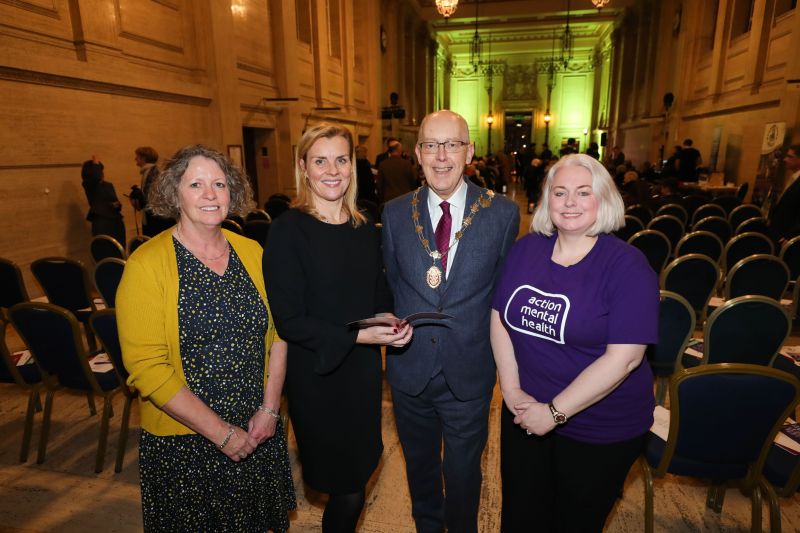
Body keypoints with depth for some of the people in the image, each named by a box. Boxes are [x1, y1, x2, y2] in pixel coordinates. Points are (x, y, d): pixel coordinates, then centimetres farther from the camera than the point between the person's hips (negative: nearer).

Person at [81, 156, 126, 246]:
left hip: (116, 223, 6)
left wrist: (117, 205, 0)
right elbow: (96, 177, -23)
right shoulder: (88, 185, 0)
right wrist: (95, 163, -5)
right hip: (101, 223, -5)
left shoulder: (109, 185, 18)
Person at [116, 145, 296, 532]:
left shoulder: (251, 252, -1)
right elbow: (147, 367, -17)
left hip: (259, 434, 4)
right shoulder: (147, 264, -14)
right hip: (183, 445, -4)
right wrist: (221, 433, -16)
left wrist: (269, 409, -6)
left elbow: (277, 333, 2)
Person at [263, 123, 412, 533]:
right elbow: (289, 321, -16)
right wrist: (356, 335, -24)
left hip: (363, 367, 5)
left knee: (355, 478, 20)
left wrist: (389, 321, -8)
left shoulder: (365, 227, 3)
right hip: (316, 375, -5)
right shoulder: (288, 230, -14)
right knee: (348, 491, 8)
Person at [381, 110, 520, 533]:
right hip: (409, 366, 2)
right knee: (419, 465, 25)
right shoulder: (395, 213, -4)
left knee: (463, 471, 18)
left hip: (469, 371, -2)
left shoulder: (503, 213, -9)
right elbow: (392, 283, 6)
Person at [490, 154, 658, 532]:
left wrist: (555, 412, -19)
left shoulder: (628, 266, -17)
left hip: (599, 429, -3)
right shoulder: (526, 249, -4)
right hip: (524, 415, 4)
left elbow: (623, 358, -21)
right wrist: (511, 389, -8)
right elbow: (500, 318, 0)